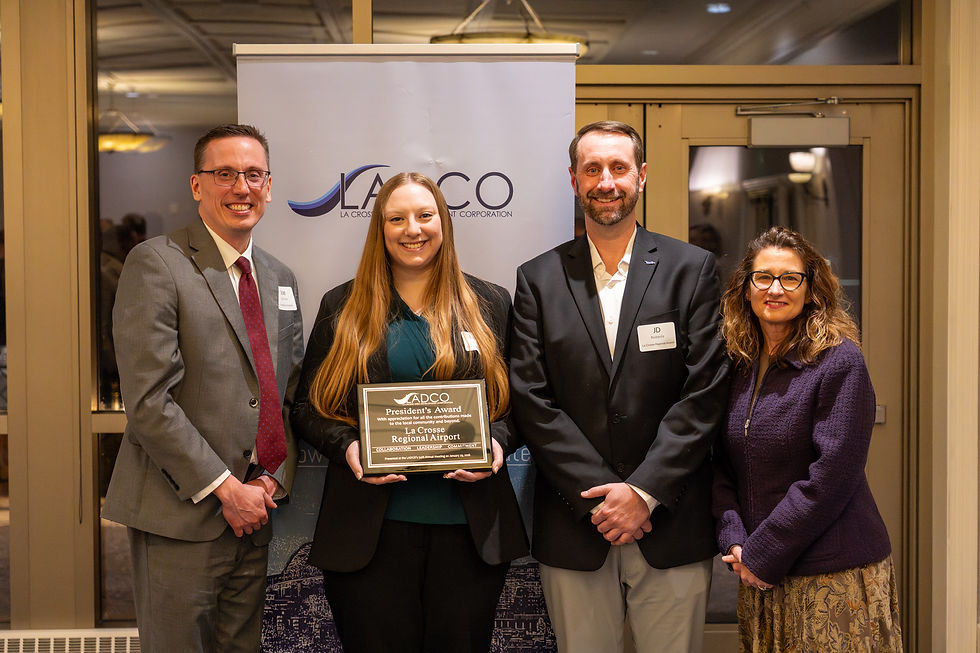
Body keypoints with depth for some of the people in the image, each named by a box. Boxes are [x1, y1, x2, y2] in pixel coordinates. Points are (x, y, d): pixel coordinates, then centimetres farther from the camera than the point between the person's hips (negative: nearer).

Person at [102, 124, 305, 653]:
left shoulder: (279, 278, 14)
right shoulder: (156, 264, -9)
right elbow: (148, 402, -16)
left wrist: (274, 478, 1)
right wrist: (225, 488, -14)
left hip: (254, 513, 6)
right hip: (181, 514, -6)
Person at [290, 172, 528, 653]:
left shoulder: (490, 305, 8)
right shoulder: (342, 308, 7)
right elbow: (307, 406, 8)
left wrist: (498, 441, -10)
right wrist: (345, 446, -11)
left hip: (472, 528, 1)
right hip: (369, 528, 0)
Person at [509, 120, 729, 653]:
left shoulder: (692, 269, 2)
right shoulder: (539, 279, 4)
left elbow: (705, 393, -4)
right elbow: (531, 400, -2)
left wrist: (643, 491, -11)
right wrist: (598, 496, -10)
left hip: (672, 527, 0)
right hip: (573, 528, 1)